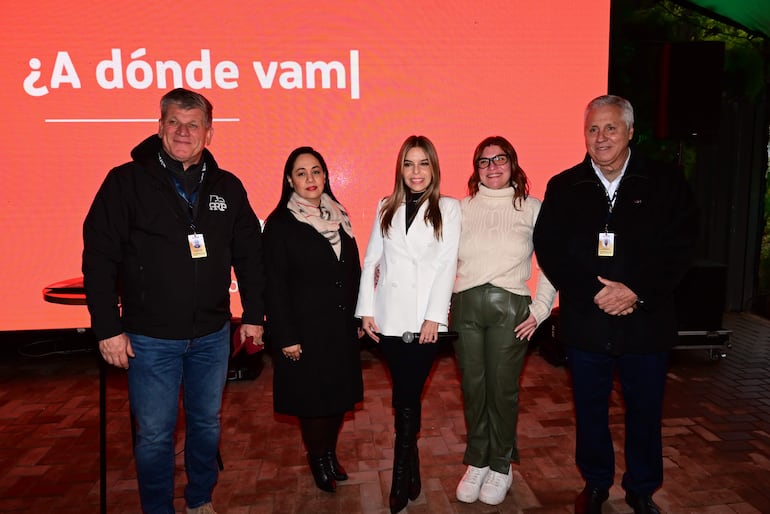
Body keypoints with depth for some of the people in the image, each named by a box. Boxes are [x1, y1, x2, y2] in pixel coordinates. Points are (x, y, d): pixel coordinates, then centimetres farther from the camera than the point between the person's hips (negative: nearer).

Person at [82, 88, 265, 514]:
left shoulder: (227, 187, 3)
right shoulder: (127, 181, -7)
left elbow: (249, 253, 8)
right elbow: (99, 258, -8)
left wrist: (254, 314, 6)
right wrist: (107, 328, -10)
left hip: (212, 335, 3)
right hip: (150, 338, -3)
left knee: (207, 423, 17)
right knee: (154, 433, 8)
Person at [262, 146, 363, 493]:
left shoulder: (338, 217, 9)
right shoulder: (280, 224, -7)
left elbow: (353, 270, 11)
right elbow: (275, 285, -10)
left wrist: (356, 318, 8)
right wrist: (286, 337, -13)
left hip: (341, 325, 5)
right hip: (306, 328, -5)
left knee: (340, 393, 13)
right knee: (312, 397, 6)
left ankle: (330, 452, 34)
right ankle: (318, 460, 28)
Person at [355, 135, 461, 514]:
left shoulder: (448, 208, 3)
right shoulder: (386, 207, 12)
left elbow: (447, 264, -4)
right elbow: (372, 260, 9)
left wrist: (435, 315, -10)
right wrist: (366, 309, 2)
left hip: (425, 319, -2)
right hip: (389, 317, 3)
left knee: (407, 398, -2)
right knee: (405, 397, 9)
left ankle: (401, 479, 13)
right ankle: (411, 469, 27)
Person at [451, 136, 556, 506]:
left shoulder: (532, 208, 5)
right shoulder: (462, 208, 9)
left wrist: (540, 309, -1)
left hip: (509, 306, -2)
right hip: (465, 306, 2)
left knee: (502, 388, 5)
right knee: (472, 387, 9)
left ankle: (501, 466, 24)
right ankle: (476, 462, 26)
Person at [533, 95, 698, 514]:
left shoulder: (665, 183, 0)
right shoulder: (563, 187, 2)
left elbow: (680, 247, -5)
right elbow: (548, 249, -4)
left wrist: (636, 291, -17)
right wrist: (593, 292, -14)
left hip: (646, 321, 0)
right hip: (585, 321, 1)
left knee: (645, 412, 14)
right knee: (590, 410, 14)